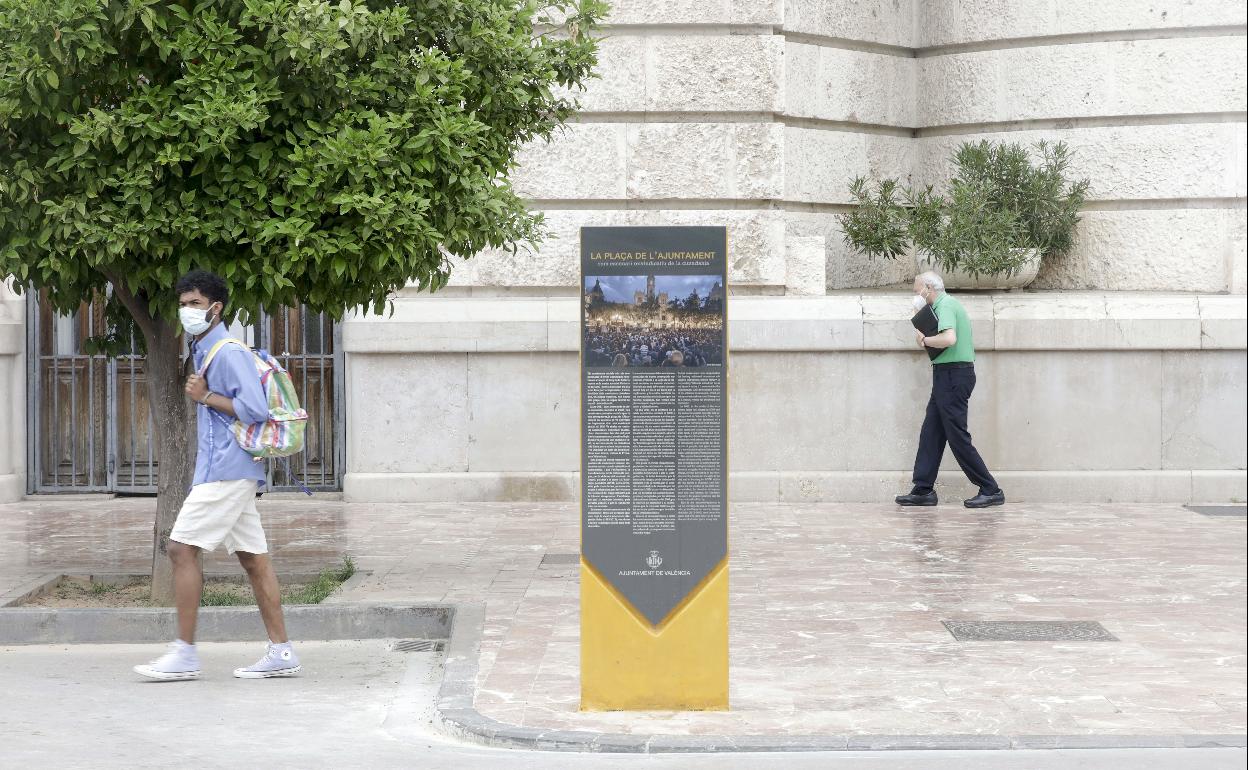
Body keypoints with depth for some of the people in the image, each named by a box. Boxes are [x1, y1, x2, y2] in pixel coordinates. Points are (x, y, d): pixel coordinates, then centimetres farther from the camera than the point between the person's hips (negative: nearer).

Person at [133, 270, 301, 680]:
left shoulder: (229, 352, -12)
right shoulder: (203, 351, 19)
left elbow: (255, 409, -21)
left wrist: (206, 397, -13)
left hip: (226, 469, -10)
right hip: (223, 467, 10)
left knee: (182, 547, -10)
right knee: (253, 557, 7)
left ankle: (184, 653, -7)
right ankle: (281, 651, 8)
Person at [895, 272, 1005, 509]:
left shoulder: (945, 306, -13)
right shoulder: (950, 304, 19)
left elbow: (949, 338, -30)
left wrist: (925, 340, -12)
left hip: (952, 375, -11)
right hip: (950, 376, 11)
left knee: (958, 436, -7)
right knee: (931, 433, 10)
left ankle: (991, 490, -5)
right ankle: (923, 490, 11)